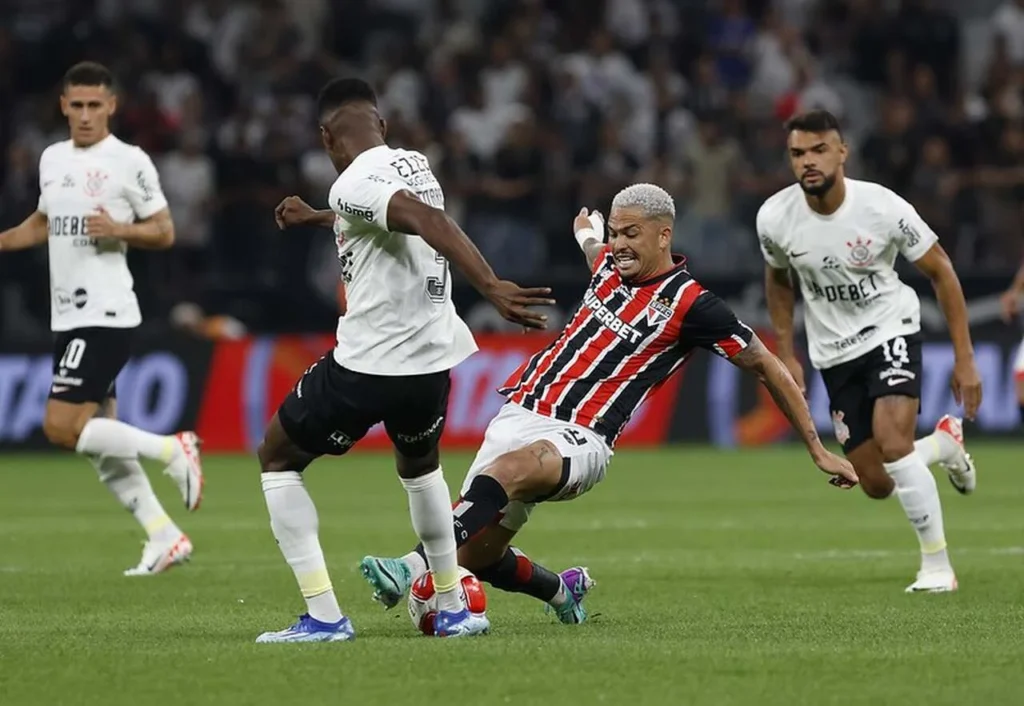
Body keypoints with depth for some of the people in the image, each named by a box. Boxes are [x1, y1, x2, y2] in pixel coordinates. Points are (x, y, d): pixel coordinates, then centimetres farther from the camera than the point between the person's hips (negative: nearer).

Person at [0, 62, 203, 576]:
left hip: (105, 315, -8)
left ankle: (171, 450, -5)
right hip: (68, 316, 8)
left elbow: (164, 233, -4)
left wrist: (119, 230, -20)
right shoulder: (52, 159, 13)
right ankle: (166, 539, 14)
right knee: (99, 444, 8)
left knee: (61, 426, -17)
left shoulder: (130, 162, -7)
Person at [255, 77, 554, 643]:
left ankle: (323, 616, 1)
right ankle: (453, 608, 30)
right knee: (419, 464, 35)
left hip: (368, 364, -7)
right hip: (434, 359, 7)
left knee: (277, 459, 12)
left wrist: (490, 288, -41)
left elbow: (429, 223, -31)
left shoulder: (353, 185, -13)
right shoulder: (416, 167, 12)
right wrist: (316, 219, 52)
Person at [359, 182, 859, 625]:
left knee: (505, 470, -40)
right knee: (473, 555, -1)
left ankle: (415, 567, -56)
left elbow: (767, 368, -1)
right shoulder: (611, 264, 12)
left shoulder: (688, 304, -7)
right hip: (518, 417, 7)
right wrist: (588, 236, 62)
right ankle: (563, 590, 29)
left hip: (578, 440, -7)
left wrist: (818, 450, 1)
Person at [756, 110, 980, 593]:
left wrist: (965, 360, -9)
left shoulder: (883, 208, -22)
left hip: (890, 331, -4)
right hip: (834, 352, 4)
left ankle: (937, 565, -11)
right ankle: (944, 443, 36)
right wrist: (786, 355, 7)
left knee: (892, 443, -27)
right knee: (876, 485, 2)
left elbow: (940, 271, -9)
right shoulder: (774, 218, -14)